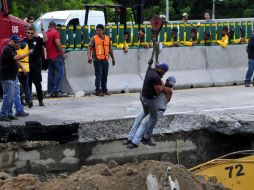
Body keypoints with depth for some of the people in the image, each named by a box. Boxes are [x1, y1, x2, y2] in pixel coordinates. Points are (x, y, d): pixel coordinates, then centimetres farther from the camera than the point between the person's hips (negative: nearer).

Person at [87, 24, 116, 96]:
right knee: (98, 76, -6)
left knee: (105, 76, 11)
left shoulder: (107, 38, 11)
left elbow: (110, 49, 21)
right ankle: (98, 91, -1)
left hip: (105, 60, 5)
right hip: (97, 60, -5)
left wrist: (113, 58, 24)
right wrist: (89, 56, -27)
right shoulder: (94, 38, -3)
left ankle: (104, 90, 22)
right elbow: (89, 49, -11)